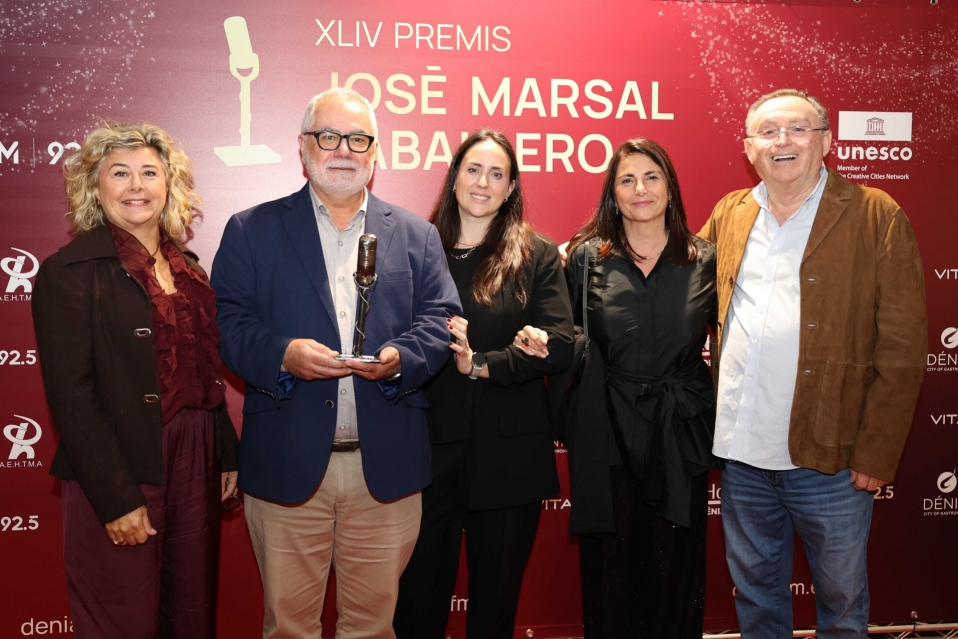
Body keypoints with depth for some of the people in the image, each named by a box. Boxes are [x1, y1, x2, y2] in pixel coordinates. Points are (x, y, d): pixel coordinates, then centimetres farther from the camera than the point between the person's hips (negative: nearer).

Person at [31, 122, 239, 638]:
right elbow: (71, 397, -14)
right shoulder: (68, 272, -9)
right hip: (119, 481, -6)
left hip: (195, 469, 6)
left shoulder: (186, 268, 10)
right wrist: (117, 499, -17)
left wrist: (226, 455, 11)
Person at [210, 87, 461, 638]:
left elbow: (441, 319, 4)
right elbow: (228, 323, -1)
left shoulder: (417, 235, 11)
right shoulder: (252, 230, 6)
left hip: (386, 466, 2)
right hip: (287, 463, -1)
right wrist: (281, 354, -20)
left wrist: (400, 358, -16)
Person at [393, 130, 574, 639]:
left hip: (509, 457, 0)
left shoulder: (537, 257, 3)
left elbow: (559, 348, -5)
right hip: (429, 450, 1)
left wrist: (480, 363, -15)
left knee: (496, 596, 13)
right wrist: (435, 336, -16)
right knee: (419, 596, 8)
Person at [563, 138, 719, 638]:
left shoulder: (704, 260, 4)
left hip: (680, 433, 1)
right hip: (607, 433, -1)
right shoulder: (586, 257, 1)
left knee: (675, 571, 9)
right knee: (610, 568, 7)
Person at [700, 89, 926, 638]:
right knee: (755, 593, 18)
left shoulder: (877, 217, -5)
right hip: (740, 454, 4)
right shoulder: (729, 215, 8)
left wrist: (876, 453, -11)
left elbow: (902, 347, -7)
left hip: (829, 459, -3)